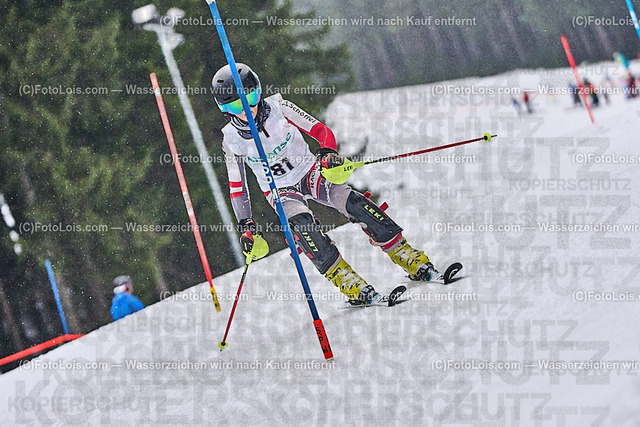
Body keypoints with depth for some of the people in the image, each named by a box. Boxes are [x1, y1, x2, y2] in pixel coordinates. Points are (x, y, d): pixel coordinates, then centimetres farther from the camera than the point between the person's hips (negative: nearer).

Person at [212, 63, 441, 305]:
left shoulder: (277, 108, -15)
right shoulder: (232, 140, -12)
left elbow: (321, 131, -12)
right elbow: (236, 186, -1)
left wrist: (328, 152, -33)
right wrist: (245, 225, -8)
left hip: (309, 172, 0)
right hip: (280, 192, 0)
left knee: (352, 202, -23)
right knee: (301, 224, -32)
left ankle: (412, 261, -16)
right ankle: (351, 285, -32)